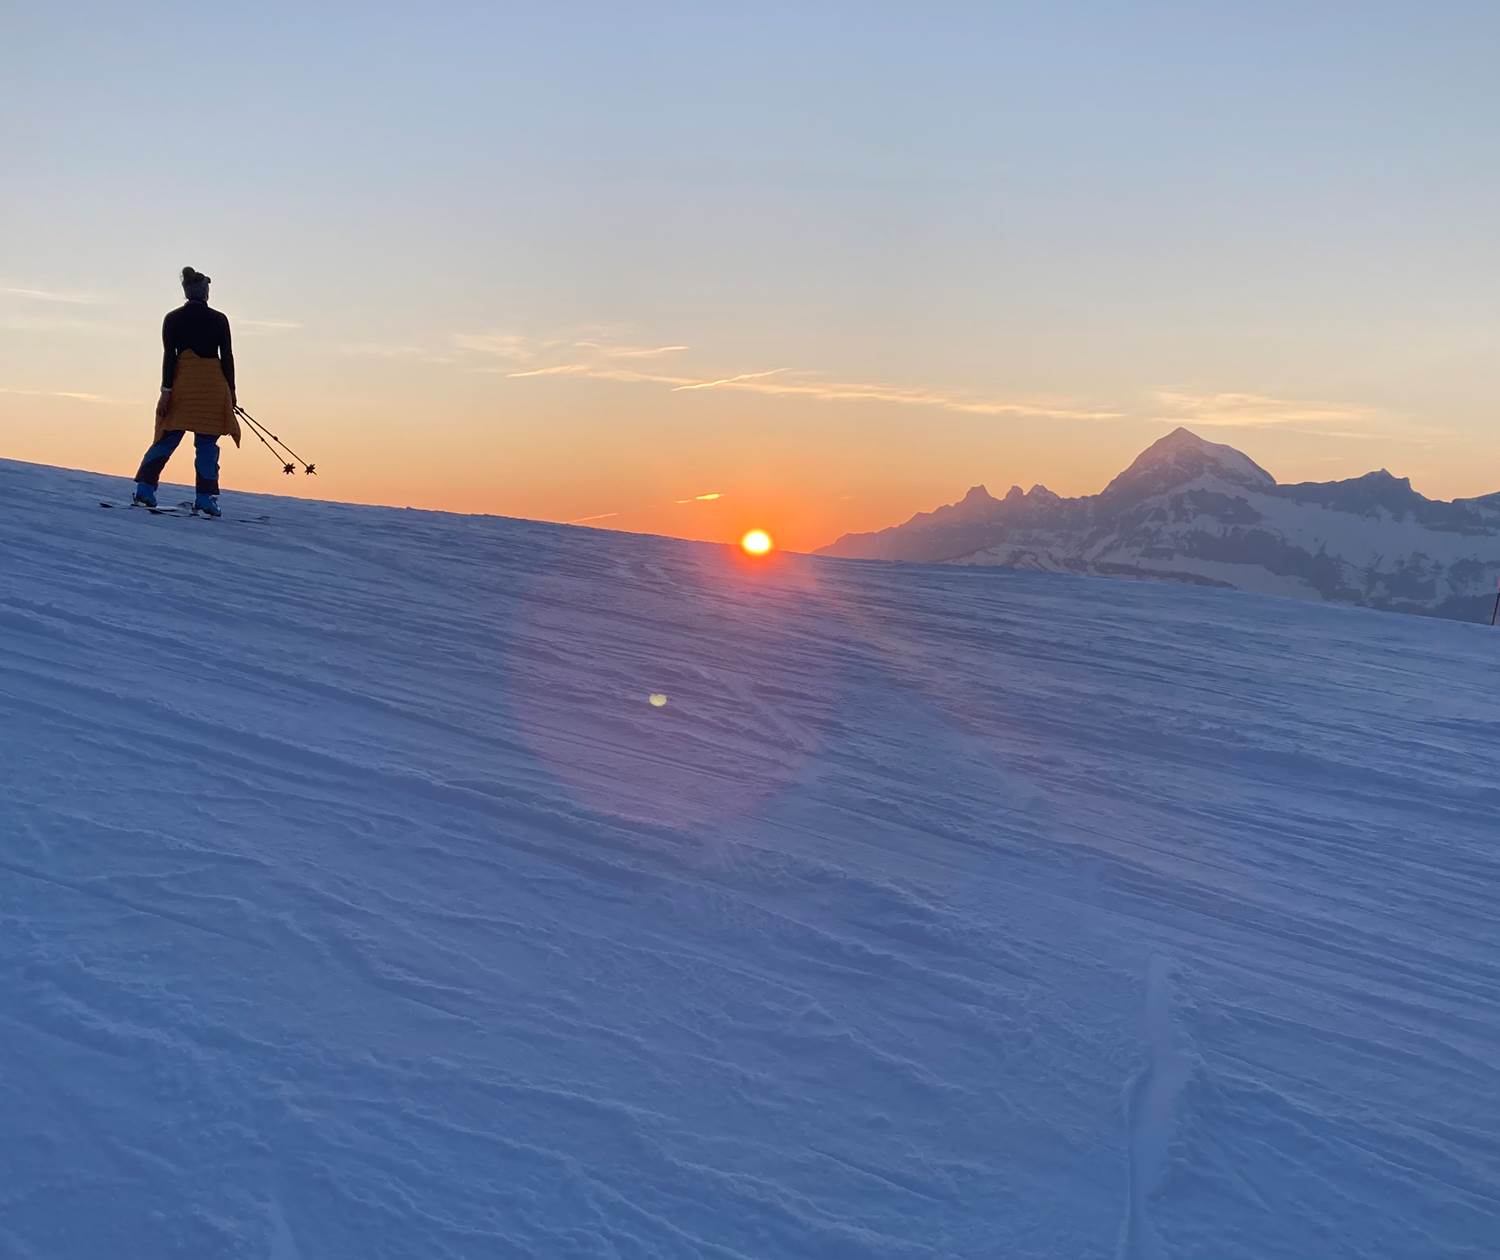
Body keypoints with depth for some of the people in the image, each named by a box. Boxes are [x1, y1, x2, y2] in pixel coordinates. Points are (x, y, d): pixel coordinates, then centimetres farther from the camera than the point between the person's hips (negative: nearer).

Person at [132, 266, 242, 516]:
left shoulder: (173, 319, 5)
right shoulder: (219, 319, 2)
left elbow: (169, 355, -2)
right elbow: (227, 357, 0)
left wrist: (166, 390, -3)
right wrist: (231, 391, 6)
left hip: (182, 385, 2)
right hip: (212, 386, -2)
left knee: (167, 439, 9)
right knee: (206, 444, -1)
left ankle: (144, 488, 1)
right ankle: (205, 498, -7)